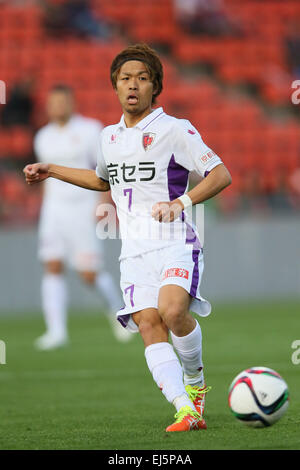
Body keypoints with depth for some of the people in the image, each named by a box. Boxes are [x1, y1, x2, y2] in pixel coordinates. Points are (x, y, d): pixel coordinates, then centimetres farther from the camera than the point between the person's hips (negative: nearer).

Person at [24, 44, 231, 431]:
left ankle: (195, 380, -2)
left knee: (172, 310, -29)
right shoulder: (110, 137, 17)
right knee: (148, 324, -16)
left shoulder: (174, 129, -2)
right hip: (134, 249, 5)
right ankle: (186, 411, -21)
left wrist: (181, 201, -18)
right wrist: (53, 171, 33)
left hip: (174, 243, -5)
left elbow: (221, 174, -6)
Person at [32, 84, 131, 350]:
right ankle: (57, 330, -13)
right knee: (53, 267, -10)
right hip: (54, 209, 4)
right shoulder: (44, 138, 9)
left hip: (83, 208, -4)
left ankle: (116, 305, 24)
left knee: (89, 275, -5)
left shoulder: (89, 131, -6)